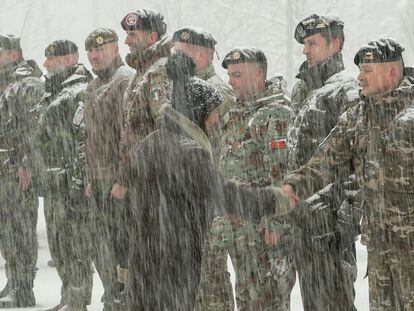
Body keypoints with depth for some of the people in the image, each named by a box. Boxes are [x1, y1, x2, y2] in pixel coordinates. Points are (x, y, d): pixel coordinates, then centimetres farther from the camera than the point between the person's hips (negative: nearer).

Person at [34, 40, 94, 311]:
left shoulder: (79, 92, -14)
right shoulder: (54, 93, 19)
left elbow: (84, 140, -20)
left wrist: (77, 182, -24)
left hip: (70, 180, -10)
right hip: (53, 183, 10)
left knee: (75, 244, -6)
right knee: (58, 244, 15)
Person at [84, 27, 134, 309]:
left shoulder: (126, 80, -12)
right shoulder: (94, 87, 19)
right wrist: (90, 178, 20)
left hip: (119, 178, -9)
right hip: (100, 181, 9)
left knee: (123, 241, -8)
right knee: (102, 244, 13)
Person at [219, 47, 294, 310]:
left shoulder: (276, 114, -13)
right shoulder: (237, 115, 16)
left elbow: (282, 172, -19)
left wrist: (274, 223, -23)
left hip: (264, 222, -9)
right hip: (238, 224, 9)